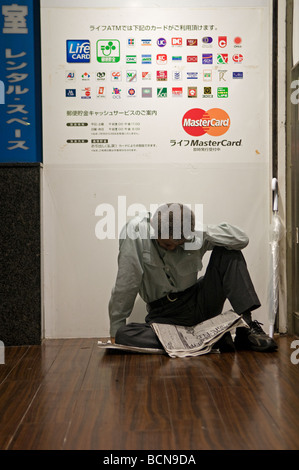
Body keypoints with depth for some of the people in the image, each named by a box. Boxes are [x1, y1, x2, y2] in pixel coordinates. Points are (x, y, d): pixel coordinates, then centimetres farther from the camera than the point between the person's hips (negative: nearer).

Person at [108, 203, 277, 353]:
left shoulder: (195, 235, -9)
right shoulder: (136, 230, -15)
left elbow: (241, 238, -14)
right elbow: (125, 285, -12)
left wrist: (202, 232, -23)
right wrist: (116, 328, -11)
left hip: (200, 303, 1)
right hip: (164, 314, -1)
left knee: (228, 253, -17)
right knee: (123, 336, -32)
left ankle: (246, 328, -23)